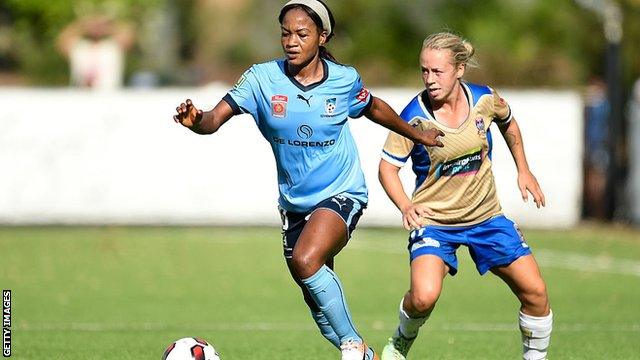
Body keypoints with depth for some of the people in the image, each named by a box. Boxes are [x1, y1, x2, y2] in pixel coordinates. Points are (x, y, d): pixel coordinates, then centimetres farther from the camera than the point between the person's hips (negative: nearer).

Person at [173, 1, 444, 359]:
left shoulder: (344, 79, -10)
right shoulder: (263, 78, -11)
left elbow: (374, 108, 13)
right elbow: (215, 118, -21)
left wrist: (418, 135, 25)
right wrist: (196, 120, -44)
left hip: (341, 194, -4)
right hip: (295, 202, 4)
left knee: (305, 260, -31)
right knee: (318, 300, 12)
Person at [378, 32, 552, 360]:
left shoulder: (485, 99, -9)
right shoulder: (414, 117, -19)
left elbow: (508, 123, 15)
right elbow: (388, 166, -10)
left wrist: (523, 171, 16)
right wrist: (406, 206, -26)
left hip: (486, 216, 4)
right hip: (433, 220, -4)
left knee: (535, 292, -1)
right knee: (423, 297, -26)